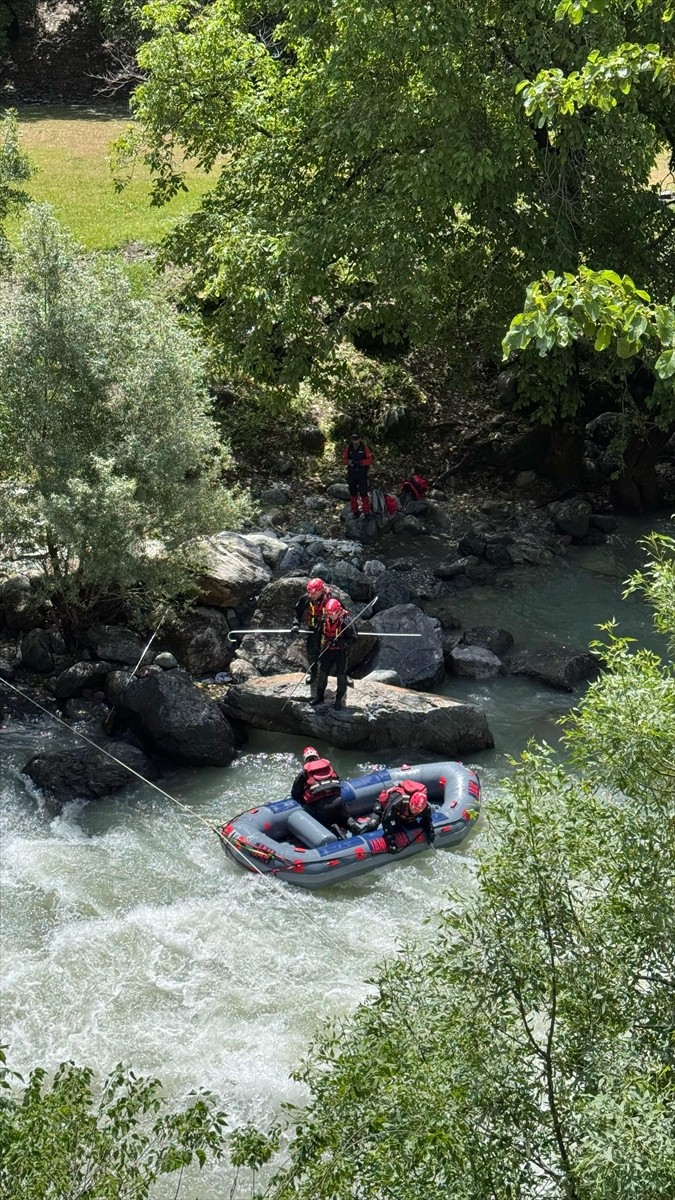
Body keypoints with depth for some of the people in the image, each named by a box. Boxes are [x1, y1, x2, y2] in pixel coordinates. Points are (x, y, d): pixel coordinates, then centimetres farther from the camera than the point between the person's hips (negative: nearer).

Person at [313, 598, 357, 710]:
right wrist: (319, 648, 13)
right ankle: (319, 697, 24)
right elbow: (320, 634, 11)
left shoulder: (346, 621, -22)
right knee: (322, 673, 8)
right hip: (328, 650, 4)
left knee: (341, 676, 4)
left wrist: (340, 642, -32)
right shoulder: (324, 619, -6)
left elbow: (353, 639, -19)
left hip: (342, 652, -4)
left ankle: (339, 700, 19)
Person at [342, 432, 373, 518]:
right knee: (353, 493, 8)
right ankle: (355, 512, 18)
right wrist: (349, 462, -17)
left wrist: (360, 462, -20)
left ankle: (367, 512, -5)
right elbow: (344, 459, 5)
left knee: (363, 493, -8)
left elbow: (370, 459, -6)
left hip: (362, 474, -3)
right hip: (351, 473, 3)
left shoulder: (364, 448, -6)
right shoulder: (348, 448, 1)